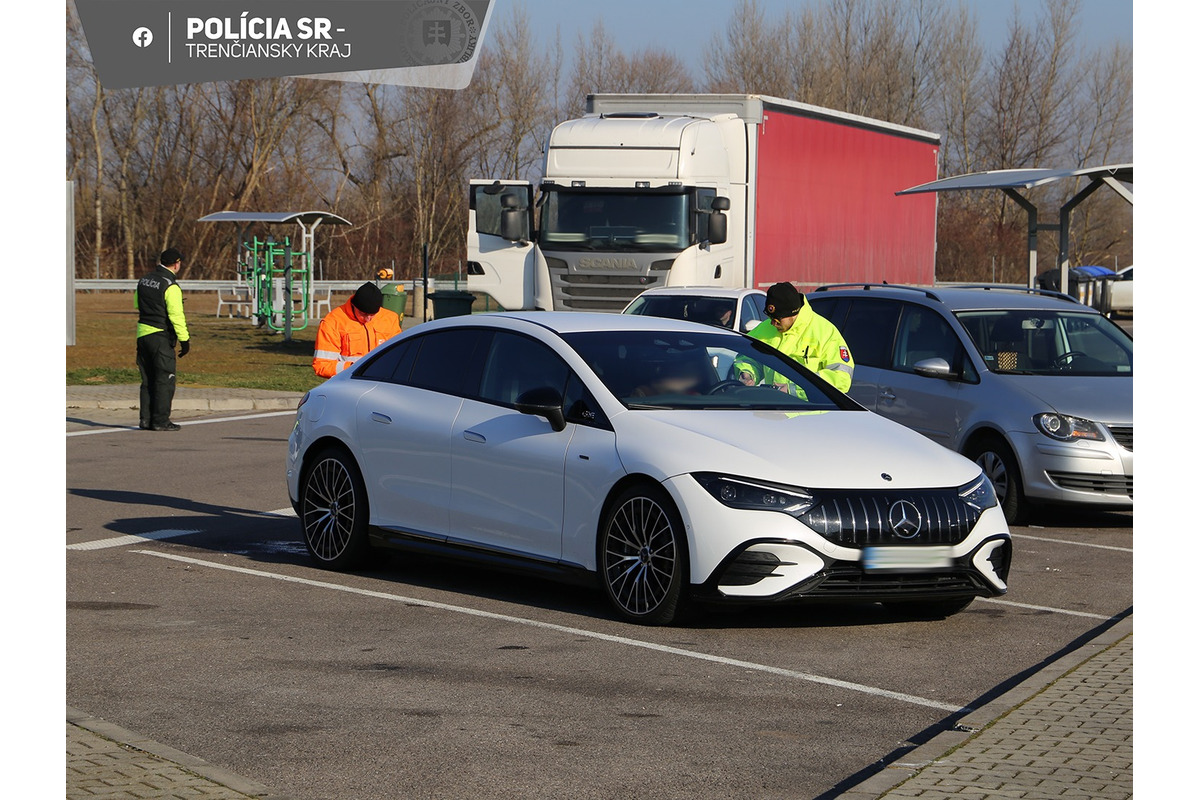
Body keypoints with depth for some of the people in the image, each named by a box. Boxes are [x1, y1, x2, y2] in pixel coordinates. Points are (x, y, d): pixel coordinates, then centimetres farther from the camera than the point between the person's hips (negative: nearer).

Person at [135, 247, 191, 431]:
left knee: (148, 380, 13)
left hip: (142, 333, 7)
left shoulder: (144, 280, 9)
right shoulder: (171, 286, -15)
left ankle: (145, 419, 13)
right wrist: (185, 339, -12)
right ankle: (160, 421, -2)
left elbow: (136, 304, 22)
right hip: (161, 336, -7)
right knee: (164, 380, -1)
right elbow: (176, 315, -18)